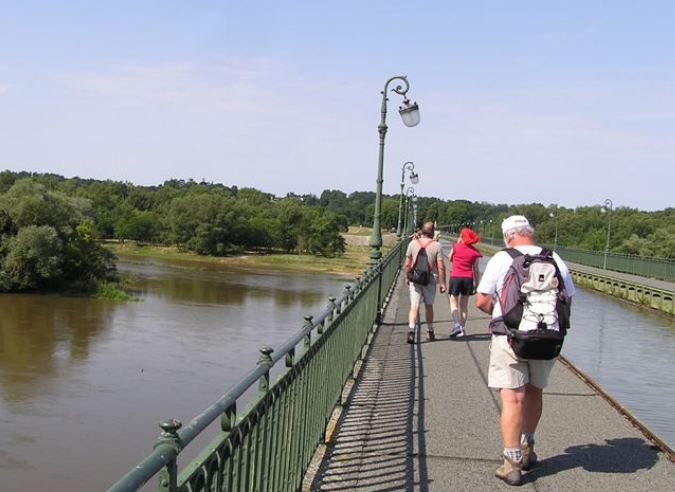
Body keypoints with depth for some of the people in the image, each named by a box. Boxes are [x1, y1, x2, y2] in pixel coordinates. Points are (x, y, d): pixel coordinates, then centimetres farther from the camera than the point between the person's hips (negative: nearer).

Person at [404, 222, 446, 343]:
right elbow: (441, 267, -9)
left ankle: (411, 330, -20)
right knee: (429, 305, 15)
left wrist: (407, 277, 18)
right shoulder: (437, 246, -7)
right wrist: (442, 283, -2)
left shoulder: (413, 243, -1)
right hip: (430, 280, 0)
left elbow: (407, 265, 4)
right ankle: (430, 331, 26)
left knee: (414, 306, -2)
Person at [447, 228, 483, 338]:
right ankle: (462, 329, 15)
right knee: (464, 305, 13)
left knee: (454, 303, 4)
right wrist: (476, 283, 9)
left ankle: (457, 324, -17)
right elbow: (476, 270, 3)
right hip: (468, 279, 2)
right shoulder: (474, 251, 2)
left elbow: (450, 258, 15)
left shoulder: (456, 247, -3)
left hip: (455, 277, -2)